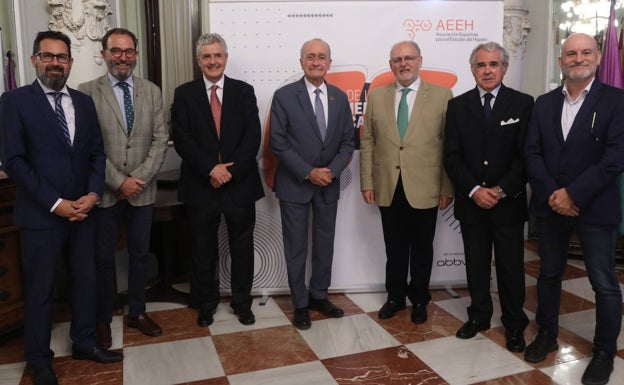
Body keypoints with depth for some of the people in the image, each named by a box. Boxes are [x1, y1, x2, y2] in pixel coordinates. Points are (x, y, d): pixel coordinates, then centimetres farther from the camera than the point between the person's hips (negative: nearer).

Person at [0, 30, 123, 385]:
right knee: (40, 290, 8)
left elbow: (97, 152, 8)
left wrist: (93, 194, -8)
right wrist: (56, 203, -15)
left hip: (83, 210, 5)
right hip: (42, 214, -4)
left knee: (86, 280, 14)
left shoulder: (84, 102, 9)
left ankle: (84, 342, 33)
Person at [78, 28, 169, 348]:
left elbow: (160, 140, 1)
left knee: (140, 255, 13)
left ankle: (137, 312, 30)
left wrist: (139, 178, -10)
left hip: (142, 190, 3)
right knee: (103, 258, 10)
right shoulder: (87, 92, -4)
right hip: (104, 191, -3)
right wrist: (118, 181, -14)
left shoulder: (152, 91, 5)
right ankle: (102, 319, 27)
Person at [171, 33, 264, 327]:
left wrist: (231, 170, -15)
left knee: (242, 248, 11)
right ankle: (206, 303, 30)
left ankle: (242, 302, 28)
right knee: (203, 250, 12)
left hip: (240, 183, 1)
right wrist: (210, 169, -16)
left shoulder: (244, 91, 4)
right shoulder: (184, 94, 3)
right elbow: (182, 140, -6)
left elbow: (253, 137, -4)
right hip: (201, 185, 0)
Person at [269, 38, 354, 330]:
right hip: (294, 184, -3)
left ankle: (319, 295, 32)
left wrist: (332, 170, -12)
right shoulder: (284, 96, -7)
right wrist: (308, 173, -16)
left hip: (328, 184, 4)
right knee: (296, 247, 7)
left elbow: (347, 141, 5)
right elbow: (278, 143, -11)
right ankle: (300, 304, 22)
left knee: (325, 243, 14)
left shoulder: (340, 97, 5)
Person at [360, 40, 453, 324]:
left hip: (424, 189, -2)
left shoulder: (441, 95, -1)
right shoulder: (376, 96, 7)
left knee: (422, 249, 12)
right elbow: (367, 142, 6)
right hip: (388, 188, 2)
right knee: (394, 248, 14)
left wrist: (448, 188, -6)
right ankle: (395, 296, 32)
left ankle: (419, 299, 31)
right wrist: (367, 182, 1)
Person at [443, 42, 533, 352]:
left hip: (508, 202, -1)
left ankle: (514, 324, 22)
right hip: (470, 201, 2)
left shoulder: (523, 104, -1)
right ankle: (479, 316, 28)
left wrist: (501, 190, -14)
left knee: (511, 265, 6)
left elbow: (525, 155, -5)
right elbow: (452, 156, -1)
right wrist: (474, 190, -12)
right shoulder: (458, 106, 4)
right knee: (476, 263, 11)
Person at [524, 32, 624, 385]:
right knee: (549, 274, 15)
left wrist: (574, 194, -18)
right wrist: (550, 194, -12)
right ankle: (547, 334, 33)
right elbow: (532, 153, 2)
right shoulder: (544, 103, 8)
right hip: (550, 205, 4)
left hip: (595, 207, -3)